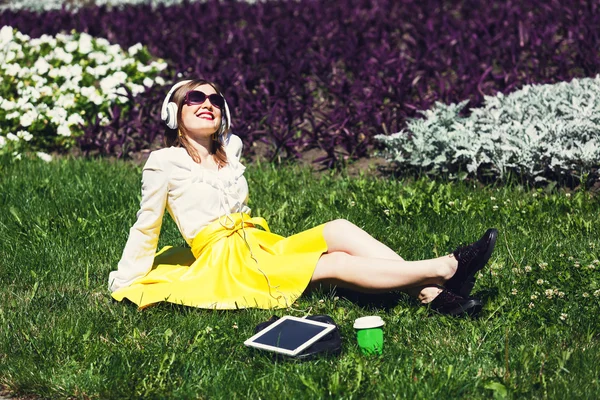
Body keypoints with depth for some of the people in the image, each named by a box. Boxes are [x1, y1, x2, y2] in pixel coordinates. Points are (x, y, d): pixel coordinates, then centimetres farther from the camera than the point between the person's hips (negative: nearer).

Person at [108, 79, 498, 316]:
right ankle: (446, 267, -30)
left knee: (340, 230, -19)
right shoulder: (164, 163, -3)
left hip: (262, 244, 7)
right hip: (225, 259, -7)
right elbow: (145, 227, 2)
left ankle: (433, 293, -31)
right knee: (337, 264, -23)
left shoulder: (230, 151, 17)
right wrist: (124, 284, 2)